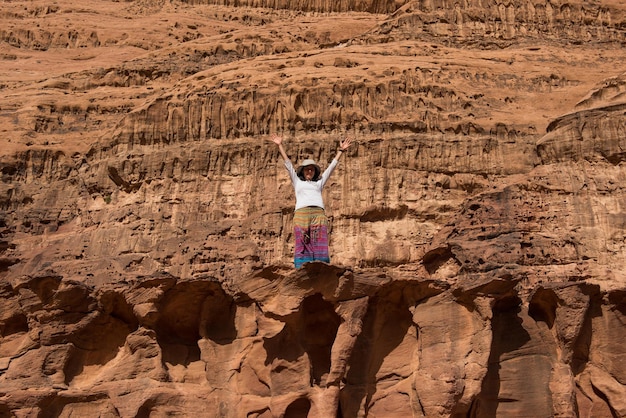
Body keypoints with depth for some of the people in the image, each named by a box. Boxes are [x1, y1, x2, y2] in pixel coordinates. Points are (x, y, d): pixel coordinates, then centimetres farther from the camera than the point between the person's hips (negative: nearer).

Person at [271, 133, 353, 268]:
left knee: (320, 247, -9)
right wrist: (280, 145, 20)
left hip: (319, 214, 1)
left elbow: (332, 166, 25)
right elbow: (288, 164, 22)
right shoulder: (297, 182, 24)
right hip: (301, 214, -1)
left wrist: (341, 150, 23)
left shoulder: (319, 183, 27)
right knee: (303, 247, -8)